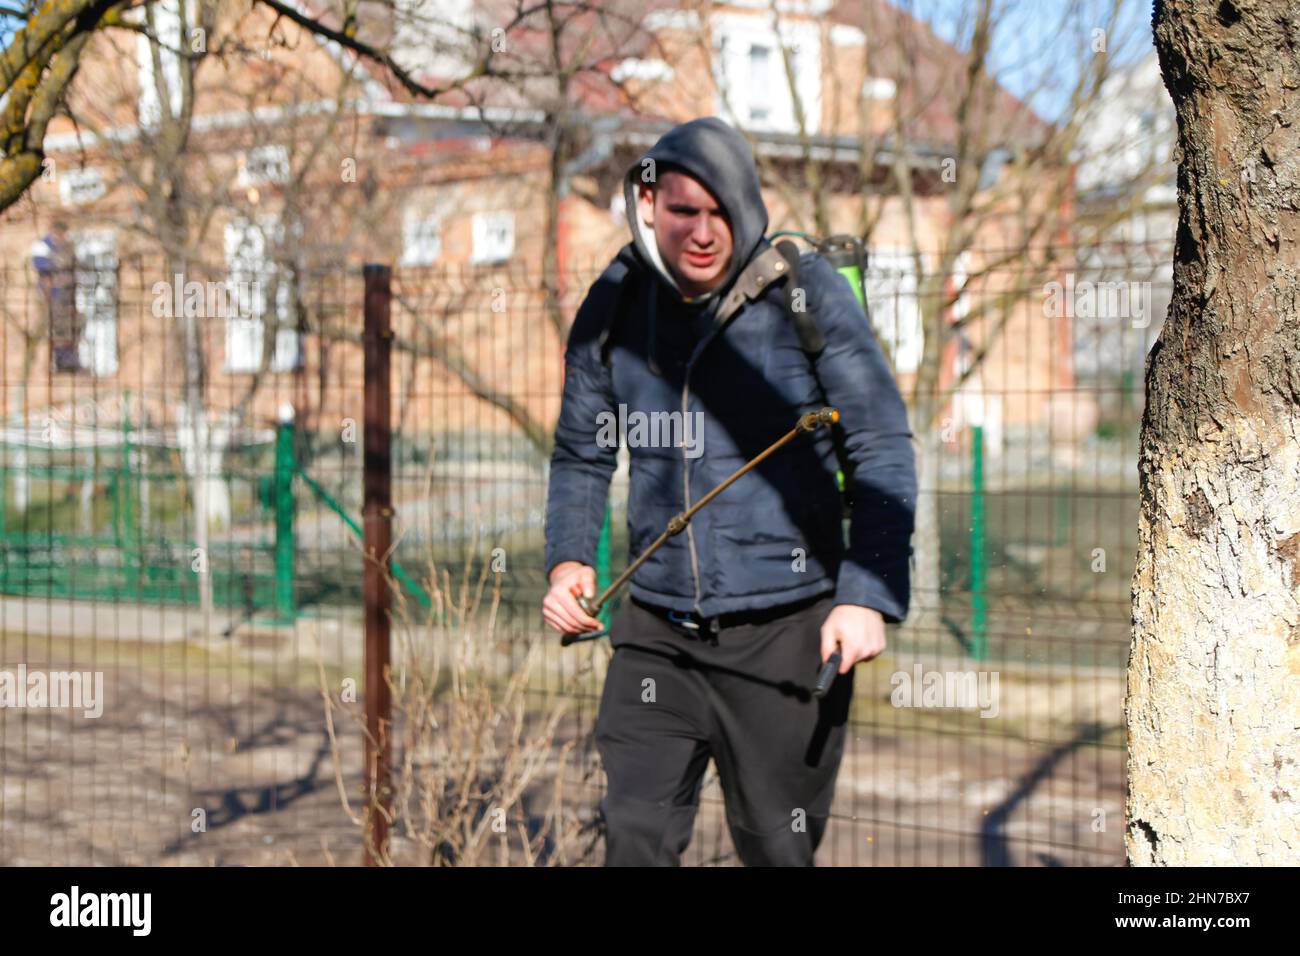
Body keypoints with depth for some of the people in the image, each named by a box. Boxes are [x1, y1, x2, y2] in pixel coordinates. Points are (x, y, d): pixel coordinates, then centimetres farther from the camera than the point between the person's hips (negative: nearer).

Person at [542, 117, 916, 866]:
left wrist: (870, 595, -13)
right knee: (636, 839, -4)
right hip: (656, 634, 3)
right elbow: (582, 453, 17)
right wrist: (569, 558, 1)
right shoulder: (614, 307, 4)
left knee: (777, 849, 6)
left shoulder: (806, 292, -7)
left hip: (785, 631, -3)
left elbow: (884, 450, -5)